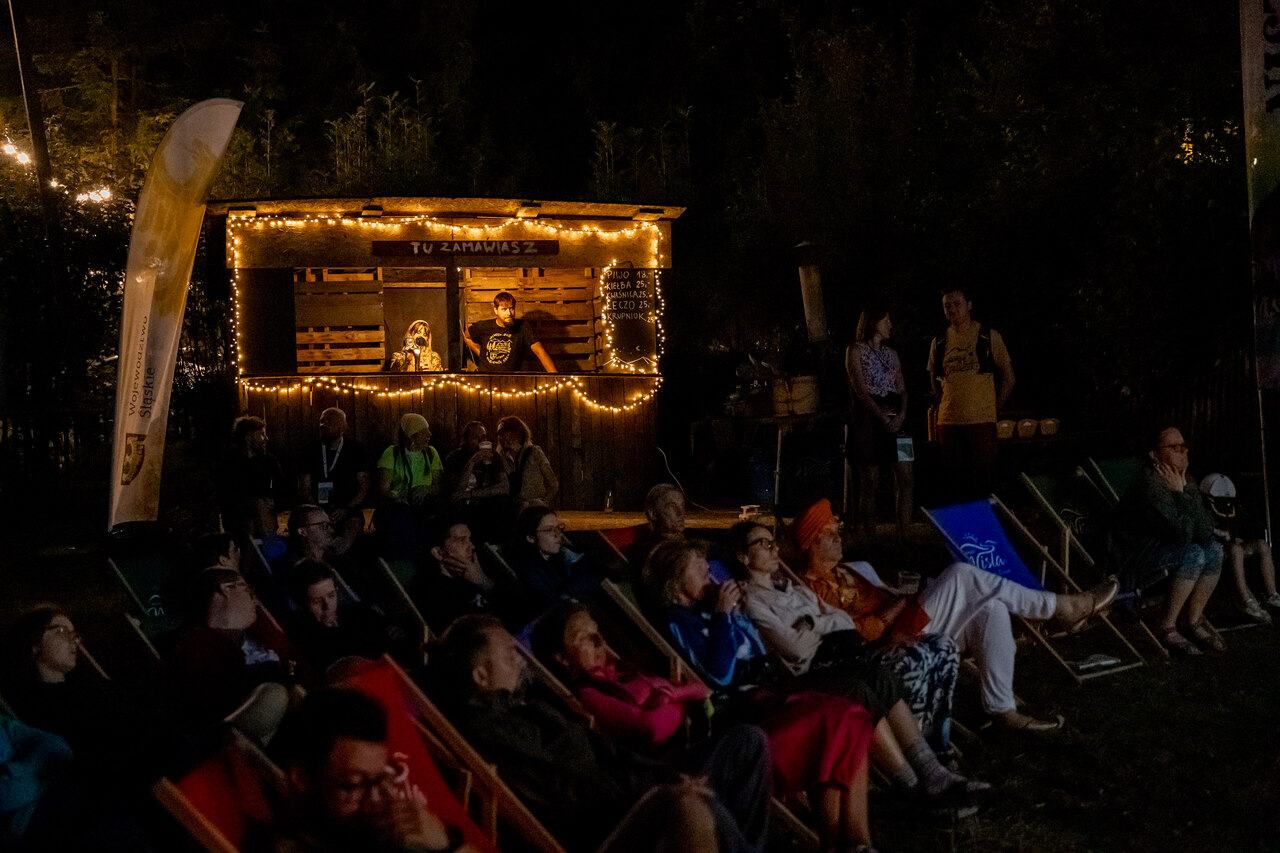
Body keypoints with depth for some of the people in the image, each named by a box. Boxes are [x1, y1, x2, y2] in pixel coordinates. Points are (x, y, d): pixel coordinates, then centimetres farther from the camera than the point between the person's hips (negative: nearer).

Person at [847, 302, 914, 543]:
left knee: (906, 478, -3)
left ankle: (903, 539, 1)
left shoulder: (891, 353, 19)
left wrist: (901, 415, -7)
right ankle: (871, 542, 0)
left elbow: (902, 388, 12)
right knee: (870, 483, -5)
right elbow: (861, 390, -10)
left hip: (894, 420, 6)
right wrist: (883, 418, -17)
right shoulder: (856, 350, 0)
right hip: (868, 419, -6)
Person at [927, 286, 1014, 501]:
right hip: (949, 421, 3)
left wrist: (994, 409, 0)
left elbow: (1007, 377, 5)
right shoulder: (939, 342, 10)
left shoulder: (989, 336, 1)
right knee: (955, 484, 6)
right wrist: (944, 406, 10)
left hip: (981, 420, -3)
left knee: (984, 482, -5)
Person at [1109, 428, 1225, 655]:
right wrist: (1179, 494, -19)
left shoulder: (1187, 483, 4)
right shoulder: (1149, 485, -24)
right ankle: (1166, 628, -18)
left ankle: (1193, 620, 3)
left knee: (1214, 549, -9)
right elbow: (1182, 533, -28)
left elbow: (1205, 532, -4)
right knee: (1194, 555, -27)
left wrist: (1184, 492, -13)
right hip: (1134, 558, -9)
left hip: (1161, 549, 9)